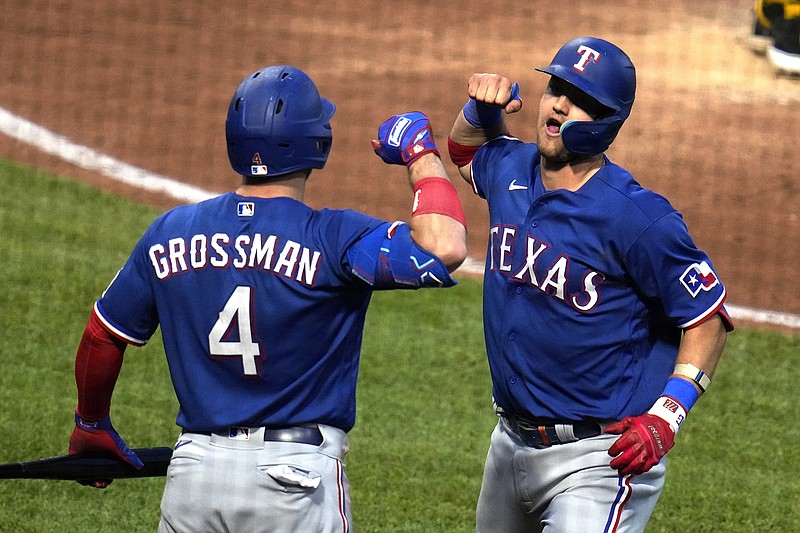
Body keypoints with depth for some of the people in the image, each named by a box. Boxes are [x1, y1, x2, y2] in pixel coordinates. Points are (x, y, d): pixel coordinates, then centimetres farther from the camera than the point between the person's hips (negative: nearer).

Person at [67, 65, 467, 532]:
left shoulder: (171, 233, 3)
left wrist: (91, 425, 30)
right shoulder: (333, 239, -12)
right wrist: (420, 151, -6)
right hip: (297, 479, -4)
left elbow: (103, 338, 12)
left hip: (193, 471, 4)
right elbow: (444, 247, -23)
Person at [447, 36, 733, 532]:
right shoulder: (512, 171, 4)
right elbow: (466, 150, 29)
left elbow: (708, 317, -14)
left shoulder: (637, 217, -19)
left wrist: (665, 416, -22)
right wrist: (481, 109, 7)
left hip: (600, 458, -8)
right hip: (511, 447, 8)